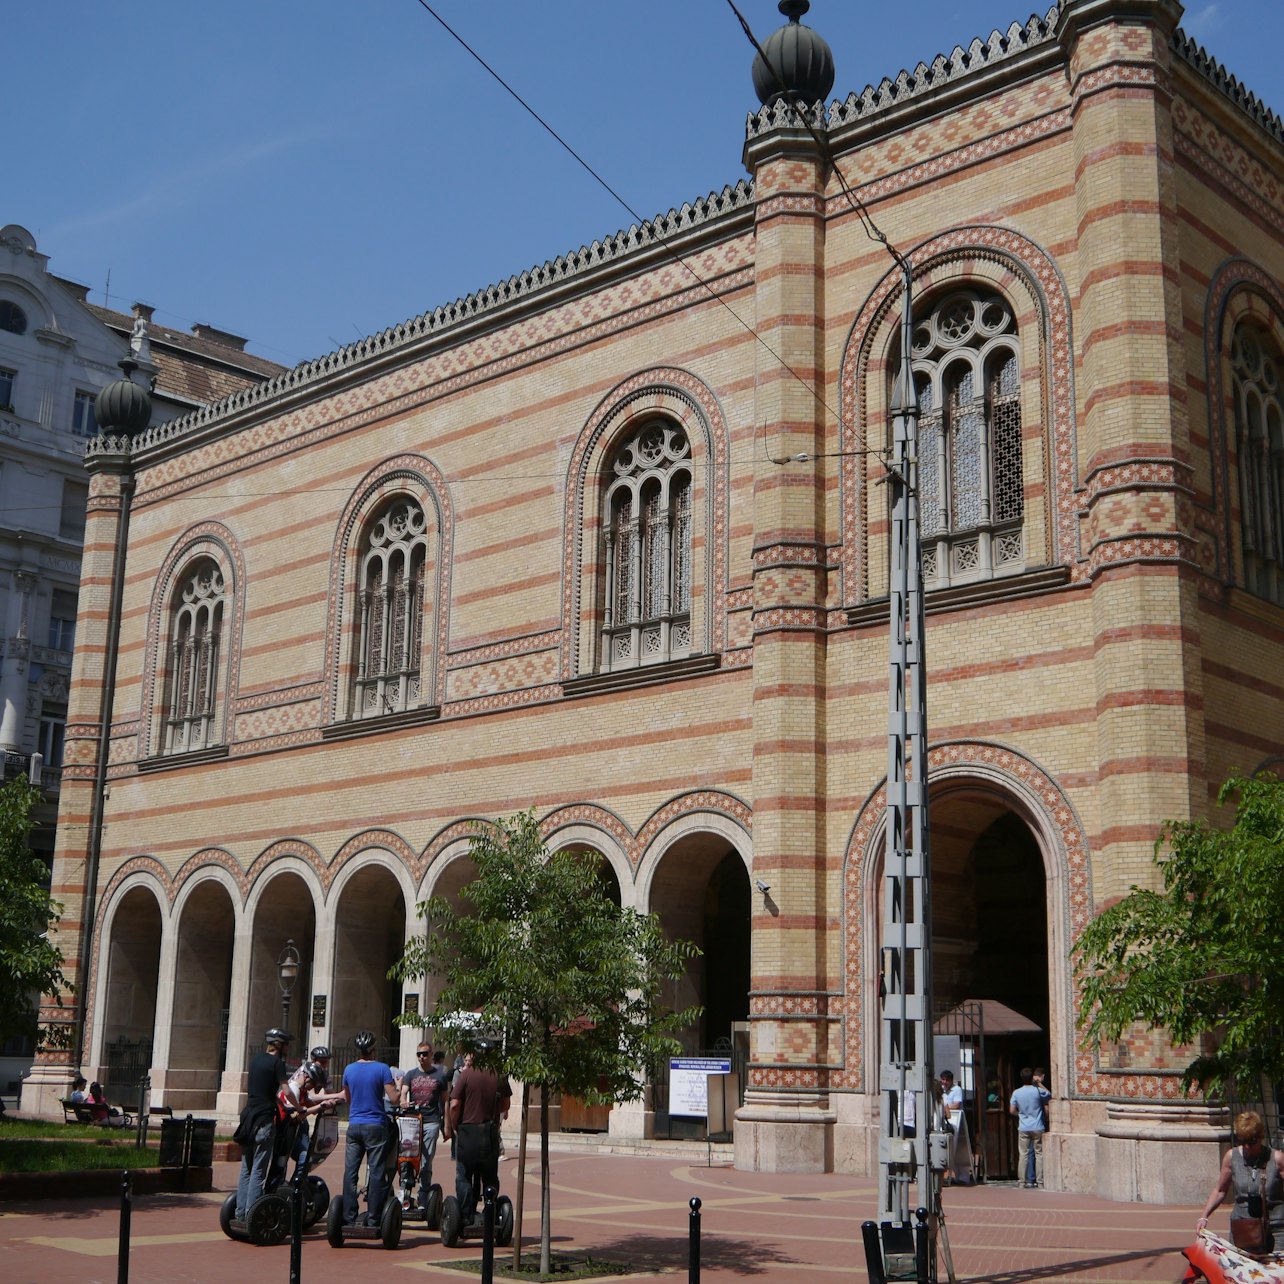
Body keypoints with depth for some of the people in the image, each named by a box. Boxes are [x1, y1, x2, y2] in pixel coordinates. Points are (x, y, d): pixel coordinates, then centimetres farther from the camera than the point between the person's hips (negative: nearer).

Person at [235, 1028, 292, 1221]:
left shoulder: (256, 1060, 17)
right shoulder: (277, 1062, -7)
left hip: (248, 1117, 8)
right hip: (264, 1121, -8)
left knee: (246, 1168, 11)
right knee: (258, 1171, -6)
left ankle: (240, 1213, 11)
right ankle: (251, 1216, -7)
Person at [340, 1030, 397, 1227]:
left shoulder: (349, 1070, 5)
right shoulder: (382, 1069, -8)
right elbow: (393, 1099, -12)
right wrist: (397, 1087, 7)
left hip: (354, 1126, 4)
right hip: (375, 1126, -4)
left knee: (350, 1171, 6)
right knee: (376, 1172, 1)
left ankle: (349, 1217, 6)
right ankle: (373, 1216, 1)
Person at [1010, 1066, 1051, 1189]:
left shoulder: (1016, 1093, -2)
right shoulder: (1038, 1091, -8)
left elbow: (1012, 1111, 1)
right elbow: (1049, 1094, 12)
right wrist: (1039, 1083, 13)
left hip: (1023, 1128, 2)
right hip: (1037, 1128, -2)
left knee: (1023, 1154, 5)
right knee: (1039, 1154, 4)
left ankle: (1024, 1181, 6)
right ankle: (1040, 1182, 3)